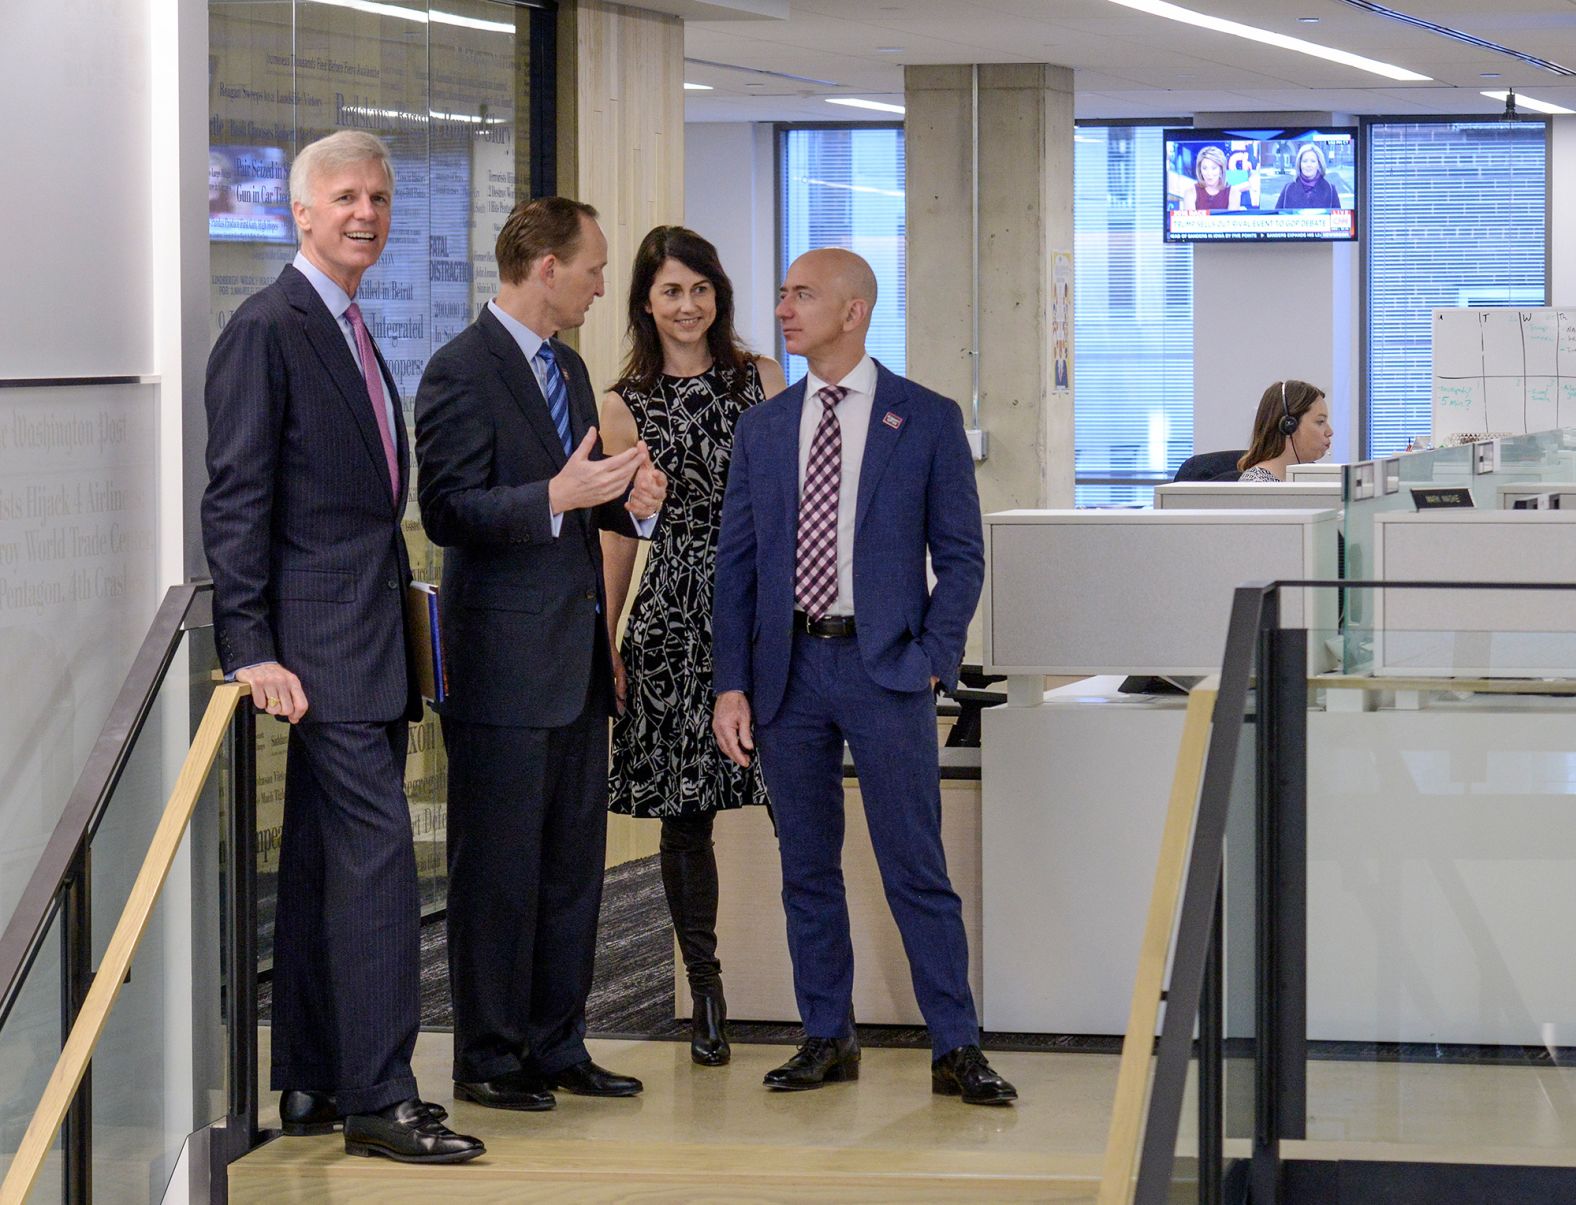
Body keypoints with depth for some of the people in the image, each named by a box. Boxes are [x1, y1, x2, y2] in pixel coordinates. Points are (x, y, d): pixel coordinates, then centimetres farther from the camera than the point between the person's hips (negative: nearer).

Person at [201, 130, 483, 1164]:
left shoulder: (353, 332, 18)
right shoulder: (268, 329, -9)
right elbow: (237, 498, -13)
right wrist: (251, 650, -18)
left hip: (371, 644, 9)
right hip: (325, 649, -9)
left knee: (327, 868, 12)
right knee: (377, 857, -11)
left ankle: (316, 1087, 17)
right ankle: (378, 1097, -8)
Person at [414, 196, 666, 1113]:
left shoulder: (569, 368, 17)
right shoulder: (463, 370, -12)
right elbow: (448, 512, -18)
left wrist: (630, 500, 3)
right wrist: (556, 497, -29)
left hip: (576, 658, 9)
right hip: (504, 658, -9)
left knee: (574, 864, 12)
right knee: (499, 869, -2)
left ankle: (557, 1046, 20)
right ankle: (488, 1061, 5)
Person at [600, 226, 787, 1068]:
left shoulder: (762, 380, 8)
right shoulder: (624, 406, 8)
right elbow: (617, 534, 11)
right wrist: (604, 645, 9)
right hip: (674, 611, 1)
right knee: (684, 812, 2)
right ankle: (705, 998, 10)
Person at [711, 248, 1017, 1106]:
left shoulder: (926, 421, 0)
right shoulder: (762, 428, 9)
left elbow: (961, 557, 1)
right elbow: (736, 563, 9)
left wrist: (931, 661, -9)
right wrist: (731, 683, 1)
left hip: (884, 667, -3)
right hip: (789, 668, 4)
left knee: (916, 869, -3)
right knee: (806, 868, 8)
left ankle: (956, 1049, 2)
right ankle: (826, 1038, 18)